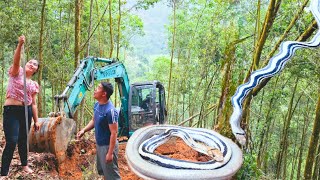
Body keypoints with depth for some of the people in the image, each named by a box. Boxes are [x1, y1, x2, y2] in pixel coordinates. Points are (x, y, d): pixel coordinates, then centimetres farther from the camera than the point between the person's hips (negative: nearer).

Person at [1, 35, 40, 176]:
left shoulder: (34, 85, 13)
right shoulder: (17, 72, 2)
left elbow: (33, 104, 13)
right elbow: (16, 61, -21)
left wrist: (36, 121, 10)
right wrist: (20, 44, -36)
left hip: (26, 111, 5)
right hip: (11, 110, -5)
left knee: (23, 139, 15)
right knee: (12, 141, -13)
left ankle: (24, 165, 33)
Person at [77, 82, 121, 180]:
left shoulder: (110, 110, -28)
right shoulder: (97, 105, 0)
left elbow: (114, 133, -26)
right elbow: (94, 120, 16)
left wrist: (110, 153, -24)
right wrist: (84, 130, -1)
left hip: (107, 146, -9)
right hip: (99, 145, 9)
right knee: (102, 170, 25)